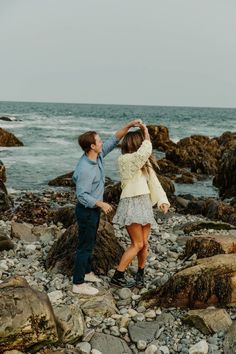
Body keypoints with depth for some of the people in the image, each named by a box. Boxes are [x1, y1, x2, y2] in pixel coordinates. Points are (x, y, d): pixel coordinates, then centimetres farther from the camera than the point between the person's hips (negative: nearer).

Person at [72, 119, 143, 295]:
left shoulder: (97, 155, -4)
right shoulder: (85, 169, -30)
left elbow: (114, 140, 2)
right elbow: (82, 196, -28)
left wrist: (129, 125, -7)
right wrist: (102, 204, -25)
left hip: (94, 209, 9)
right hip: (87, 211, -9)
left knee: (90, 242, 22)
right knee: (85, 246, 0)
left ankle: (86, 272, 39)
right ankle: (78, 284, 11)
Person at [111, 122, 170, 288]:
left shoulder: (144, 162, 16)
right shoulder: (125, 159, -10)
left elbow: (154, 181, 8)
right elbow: (144, 152, -27)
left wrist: (163, 200, -3)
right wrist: (146, 134, -13)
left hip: (145, 204, 7)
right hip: (131, 203, -7)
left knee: (144, 244, 9)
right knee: (137, 244, -8)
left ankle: (141, 273, 28)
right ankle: (117, 276, 2)